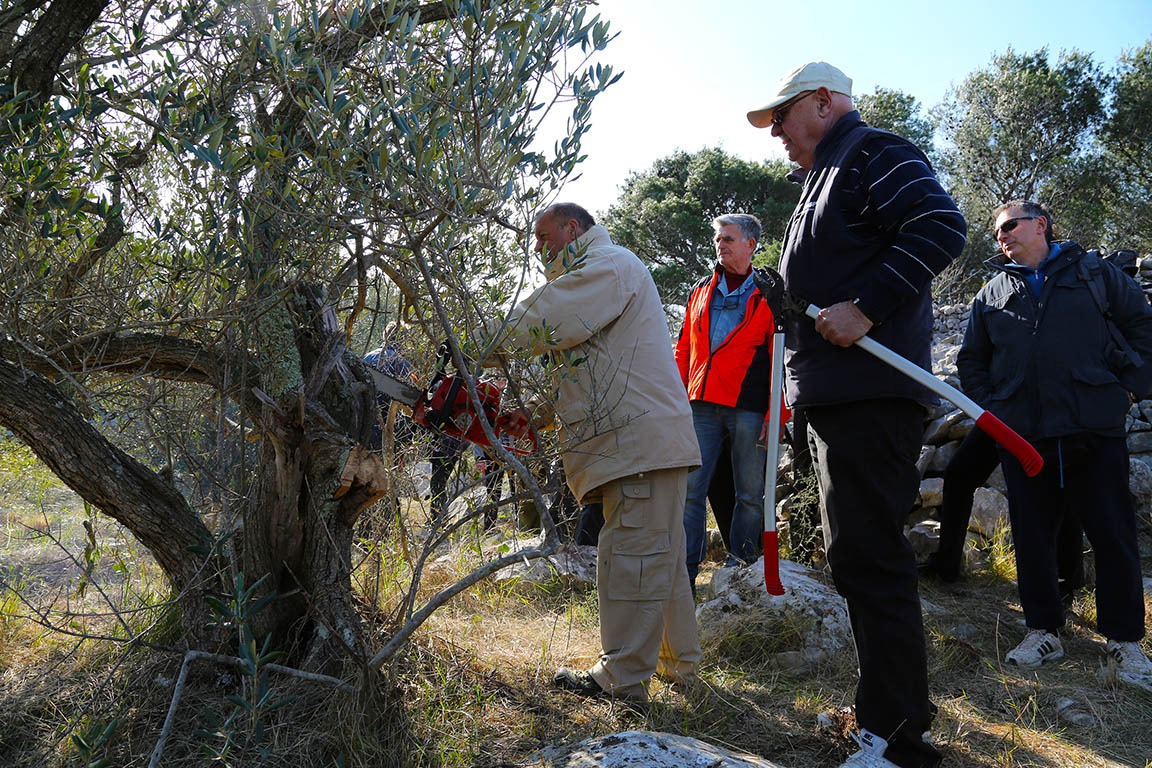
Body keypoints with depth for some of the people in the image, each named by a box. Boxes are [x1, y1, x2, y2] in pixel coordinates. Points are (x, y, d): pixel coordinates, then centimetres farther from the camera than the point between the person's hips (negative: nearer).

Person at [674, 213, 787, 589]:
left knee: (750, 494, 3)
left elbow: (779, 358, 0)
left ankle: (740, 568, 16)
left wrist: (775, 415, -8)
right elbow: (684, 350, 21)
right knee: (690, 490, -3)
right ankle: (684, 574, 2)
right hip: (702, 405, 4)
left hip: (749, 407, -3)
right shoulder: (701, 291, 20)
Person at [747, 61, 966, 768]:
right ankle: (903, 705, 28)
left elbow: (941, 227, -19)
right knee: (860, 555, 16)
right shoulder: (823, 180, 27)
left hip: (871, 390, -11)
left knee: (867, 557, -11)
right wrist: (788, 300, 14)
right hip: (835, 397, 11)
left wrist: (865, 306, -23)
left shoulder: (874, 154, -4)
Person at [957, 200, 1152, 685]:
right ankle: (1043, 631, 17)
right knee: (1032, 534, 5)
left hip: (1094, 427, -2)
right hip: (1023, 435, 2)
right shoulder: (992, 294, 16)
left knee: (1113, 533, 1)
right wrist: (989, 407, 9)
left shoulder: (1093, 272, 10)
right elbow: (971, 359, 21)